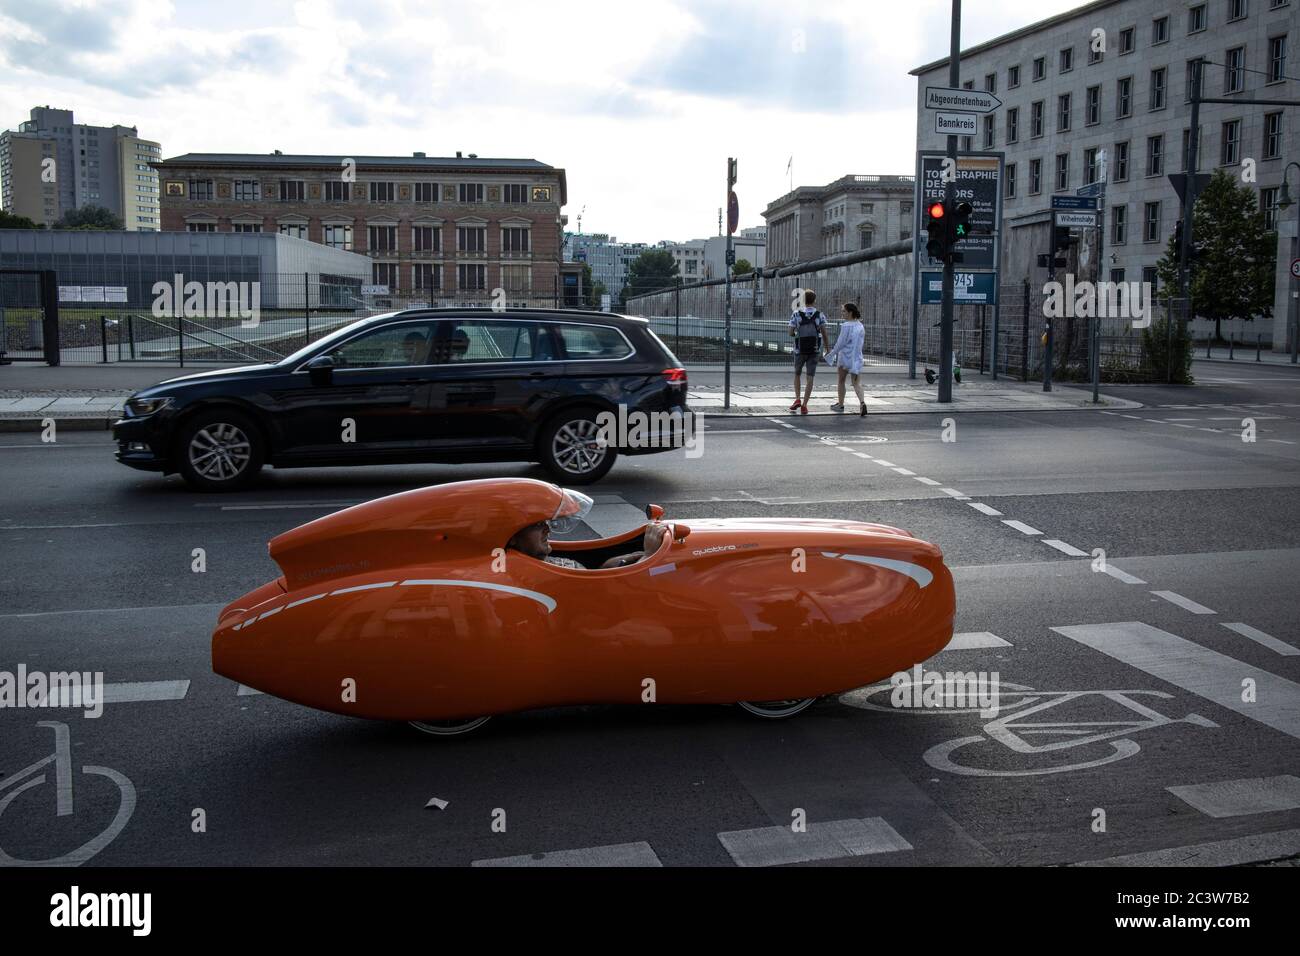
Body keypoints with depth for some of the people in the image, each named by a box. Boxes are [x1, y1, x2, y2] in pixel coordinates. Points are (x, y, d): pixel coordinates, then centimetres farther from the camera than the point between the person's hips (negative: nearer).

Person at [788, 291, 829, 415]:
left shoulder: (796, 314, -6)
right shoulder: (820, 315, -4)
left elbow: (791, 333, -5)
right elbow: (824, 335, -9)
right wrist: (827, 350, -2)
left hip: (800, 350, 0)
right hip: (815, 350, 0)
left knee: (797, 373, 21)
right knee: (810, 378, 2)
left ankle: (797, 399, 9)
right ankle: (804, 405, -6)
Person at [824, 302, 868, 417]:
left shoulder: (846, 326, -15)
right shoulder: (860, 326, 7)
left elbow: (840, 343, -15)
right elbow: (859, 342, 13)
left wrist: (832, 354, -3)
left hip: (845, 356, -5)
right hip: (857, 357, 5)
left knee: (841, 381, 13)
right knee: (857, 383, 1)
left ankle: (840, 404, 23)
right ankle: (862, 403, -20)